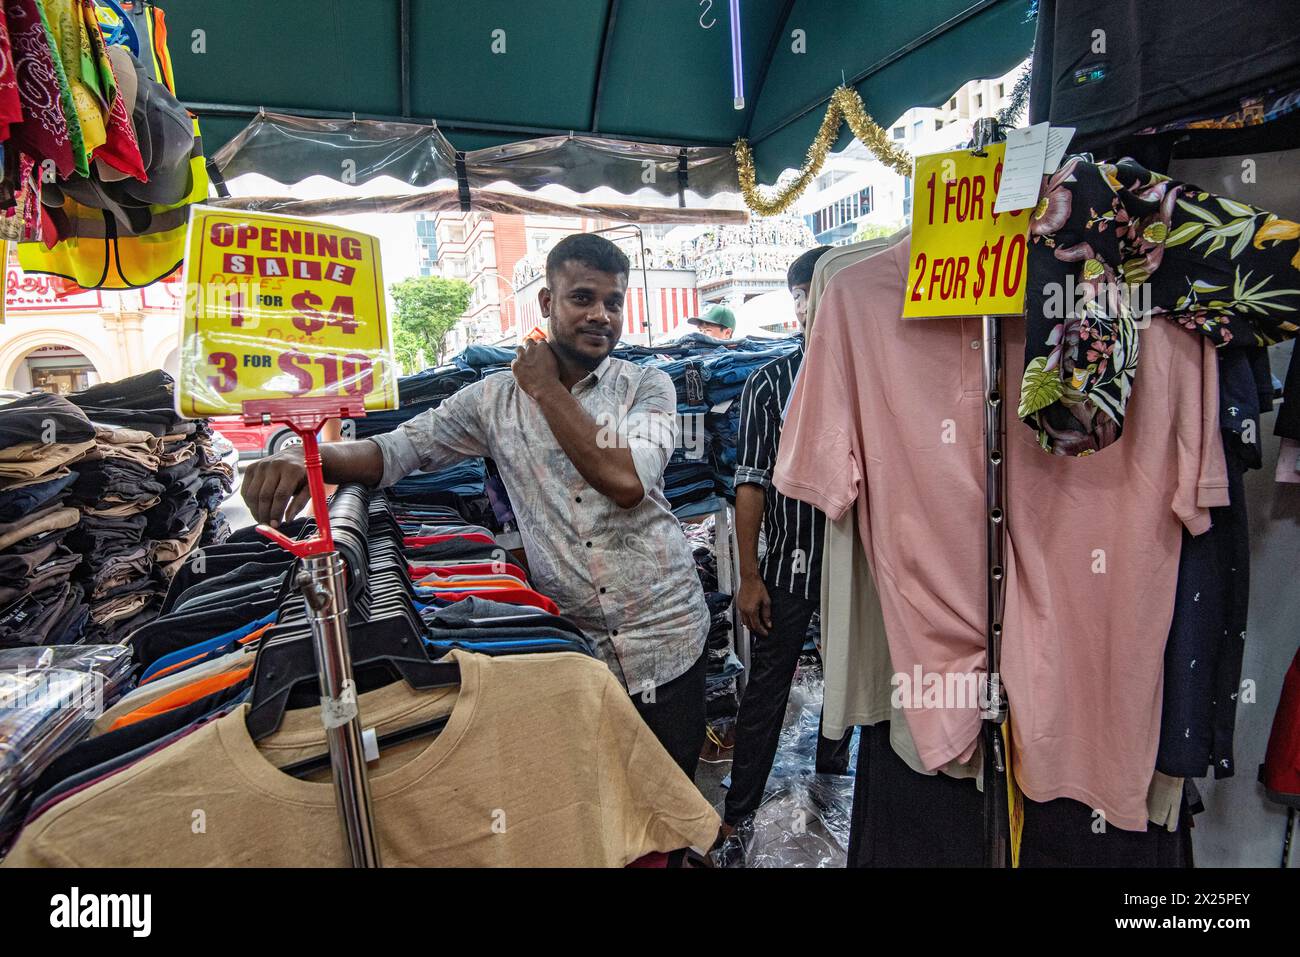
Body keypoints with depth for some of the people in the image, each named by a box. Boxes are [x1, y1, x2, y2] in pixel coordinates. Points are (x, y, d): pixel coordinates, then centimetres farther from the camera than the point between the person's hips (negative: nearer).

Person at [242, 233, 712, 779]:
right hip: (570, 641, 1)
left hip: (664, 635, 0)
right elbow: (395, 450, -3)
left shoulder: (648, 386, -3)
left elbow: (627, 482, -20)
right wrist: (309, 454, -23)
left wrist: (547, 390, -13)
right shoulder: (495, 398, 1)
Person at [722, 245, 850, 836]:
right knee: (766, 687, 7)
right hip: (789, 561, -2)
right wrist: (749, 576, -10)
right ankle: (738, 809, 23)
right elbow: (752, 484, -7)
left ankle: (833, 766, 45)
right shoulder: (769, 383, -4)